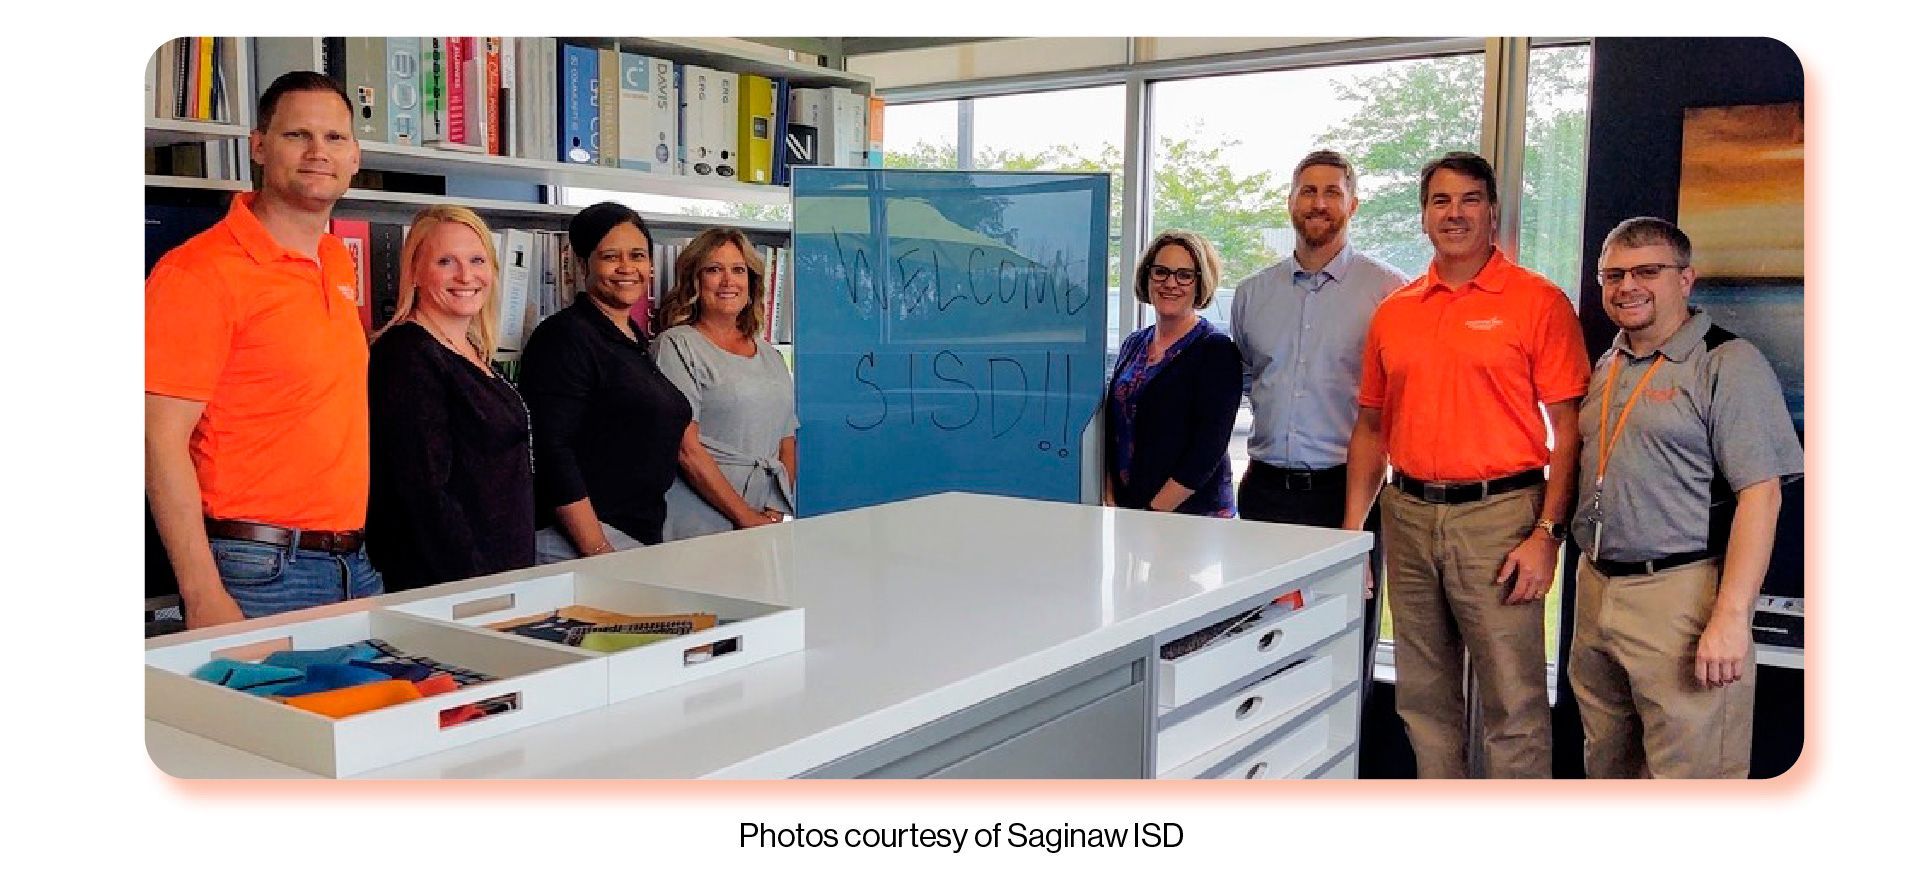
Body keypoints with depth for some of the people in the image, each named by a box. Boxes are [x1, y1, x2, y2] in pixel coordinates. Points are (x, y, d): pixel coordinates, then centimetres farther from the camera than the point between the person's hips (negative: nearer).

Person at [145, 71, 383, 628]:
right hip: (259, 575, -7)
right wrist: (204, 596, -21)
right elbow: (163, 441, -15)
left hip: (357, 566, 7)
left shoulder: (339, 261, 11)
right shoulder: (201, 269, -11)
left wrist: (359, 547, 13)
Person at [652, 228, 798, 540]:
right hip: (703, 524, -5)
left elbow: (787, 446, 15)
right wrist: (746, 517, -14)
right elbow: (686, 449, -12)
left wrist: (779, 513, -2)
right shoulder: (677, 345, -3)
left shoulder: (771, 357, 16)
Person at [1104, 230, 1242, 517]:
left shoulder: (1216, 350, -7)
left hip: (1195, 512, -5)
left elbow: (1208, 450, -14)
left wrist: (1153, 512, -16)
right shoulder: (1133, 345, 10)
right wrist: (1109, 503, -2)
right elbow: (1111, 431, 10)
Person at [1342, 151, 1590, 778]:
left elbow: (1569, 429, -6)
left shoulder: (1538, 302, -2)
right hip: (1408, 515, 5)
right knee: (1423, 697, 15)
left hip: (1498, 514, -5)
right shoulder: (1394, 311, 11)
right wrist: (1351, 529, 8)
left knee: (1513, 702, -1)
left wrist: (1546, 535, -13)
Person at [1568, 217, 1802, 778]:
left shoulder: (1728, 365, -8)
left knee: (1688, 774, -3)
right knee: (1607, 767, 17)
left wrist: (1730, 617, -21)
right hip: (1596, 590, 7)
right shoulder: (1606, 368, 15)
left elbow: (1760, 495, -14)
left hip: (1681, 597, -7)